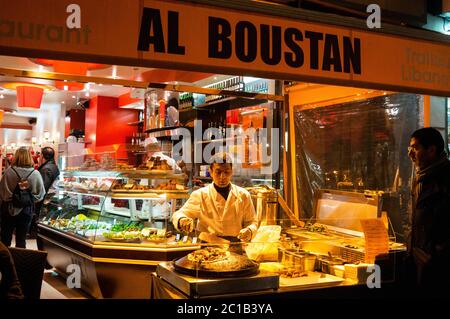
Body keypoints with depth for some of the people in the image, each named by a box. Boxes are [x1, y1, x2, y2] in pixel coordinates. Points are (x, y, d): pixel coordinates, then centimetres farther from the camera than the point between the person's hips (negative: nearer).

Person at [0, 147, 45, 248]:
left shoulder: (9, 171, -15)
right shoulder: (35, 174, -14)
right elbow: (40, 194, -7)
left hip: (9, 208, 0)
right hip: (26, 209, 0)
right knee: (21, 239, 13)